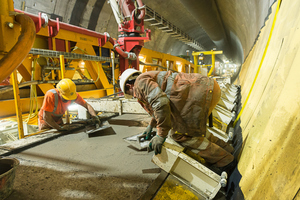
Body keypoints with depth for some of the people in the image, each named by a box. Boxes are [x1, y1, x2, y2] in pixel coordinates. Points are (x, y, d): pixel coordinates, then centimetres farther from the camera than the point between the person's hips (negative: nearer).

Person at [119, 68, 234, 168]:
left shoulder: (140, 82, 0)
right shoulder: (152, 78, 32)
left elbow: (161, 102, -18)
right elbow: (160, 106, 45)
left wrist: (161, 135, -9)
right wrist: (151, 125, 54)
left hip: (202, 90, -10)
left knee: (181, 134, -2)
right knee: (193, 127, 22)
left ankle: (224, 160, 6)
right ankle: (226, 149, 28)